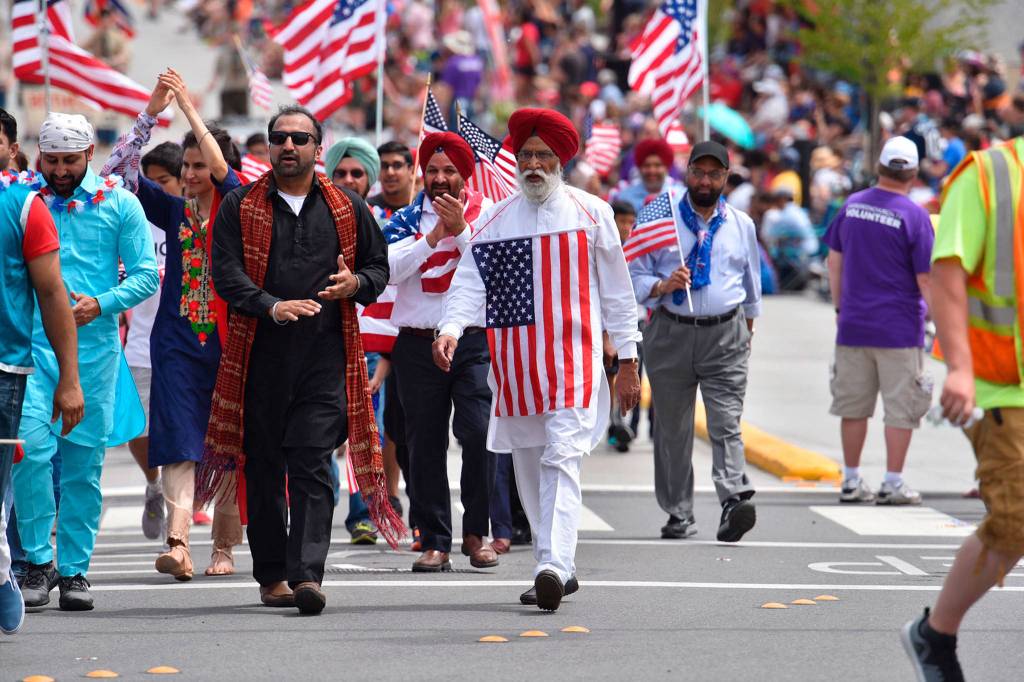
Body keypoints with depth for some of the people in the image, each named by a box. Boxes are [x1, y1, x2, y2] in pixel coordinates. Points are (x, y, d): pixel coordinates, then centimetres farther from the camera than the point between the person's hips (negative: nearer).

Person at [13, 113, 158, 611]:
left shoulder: (119, 205, 5)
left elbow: (147, 274, 4)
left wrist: (102, 303, -12)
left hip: (94, 346, 0)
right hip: (31, 343, 0)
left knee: (83, 461, 3)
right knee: (31, 448, -15)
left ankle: (74, 570, 12)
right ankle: (38, 561, -2)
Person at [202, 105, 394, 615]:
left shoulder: (348, 209, 11)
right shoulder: (241, 207, 6)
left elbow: (379, 267, 19)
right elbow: (226, 272, -3)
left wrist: (357, 283, -5)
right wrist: (272, 306, -19)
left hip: (326, 357, 0)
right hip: (261, 356, 0)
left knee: (313, 466, -10)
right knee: (264, 467, 5)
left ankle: (307, 574, -17)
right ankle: (271, 575, 15)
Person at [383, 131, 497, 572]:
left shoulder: (487, 214, 7)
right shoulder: (406, 219, 10)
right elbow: (389, 270, -5)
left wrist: (461, 230, -14)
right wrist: (434, 236, -11)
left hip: (476, 341, -2)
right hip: (419, 345, 2)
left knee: (479, 435, -12)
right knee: (425, 445, 3)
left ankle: (476, 533, 3)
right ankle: (434, 541, 9)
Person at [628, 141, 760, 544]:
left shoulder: (741, 225, 11)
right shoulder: (660, 216, 3)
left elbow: (751, 282, 24)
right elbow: (634, 274, 1)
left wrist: (748, 326, 26)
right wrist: (662, 286, -17)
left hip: (726, 334, 0)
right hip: (670, 333, 0)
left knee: (726, 421, -14)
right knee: (672, 428, 5)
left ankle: (734, 501, -29)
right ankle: (679, 514, 14)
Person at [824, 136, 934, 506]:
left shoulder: (851, 205, 3)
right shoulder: (914, 216, -12)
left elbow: (834, 260, 11)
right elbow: (926, 280, -11)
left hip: (853, 324, 5)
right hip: (899, 329, -5)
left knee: (853, 406, 13)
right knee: (901, 407, 3)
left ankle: (851, 481, 17)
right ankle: (893, 483, 3)